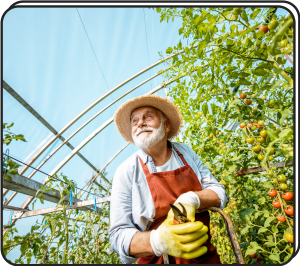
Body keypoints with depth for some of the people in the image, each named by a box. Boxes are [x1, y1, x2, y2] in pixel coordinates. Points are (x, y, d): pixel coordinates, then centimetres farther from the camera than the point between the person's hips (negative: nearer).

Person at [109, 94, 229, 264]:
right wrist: (159, 241, -35)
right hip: (158, 260, -3)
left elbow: (219, 192, -4)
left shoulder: (186, 152, -4)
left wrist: (192, 199, -25)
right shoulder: (126, 173, -15)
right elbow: (119, 235, -16)